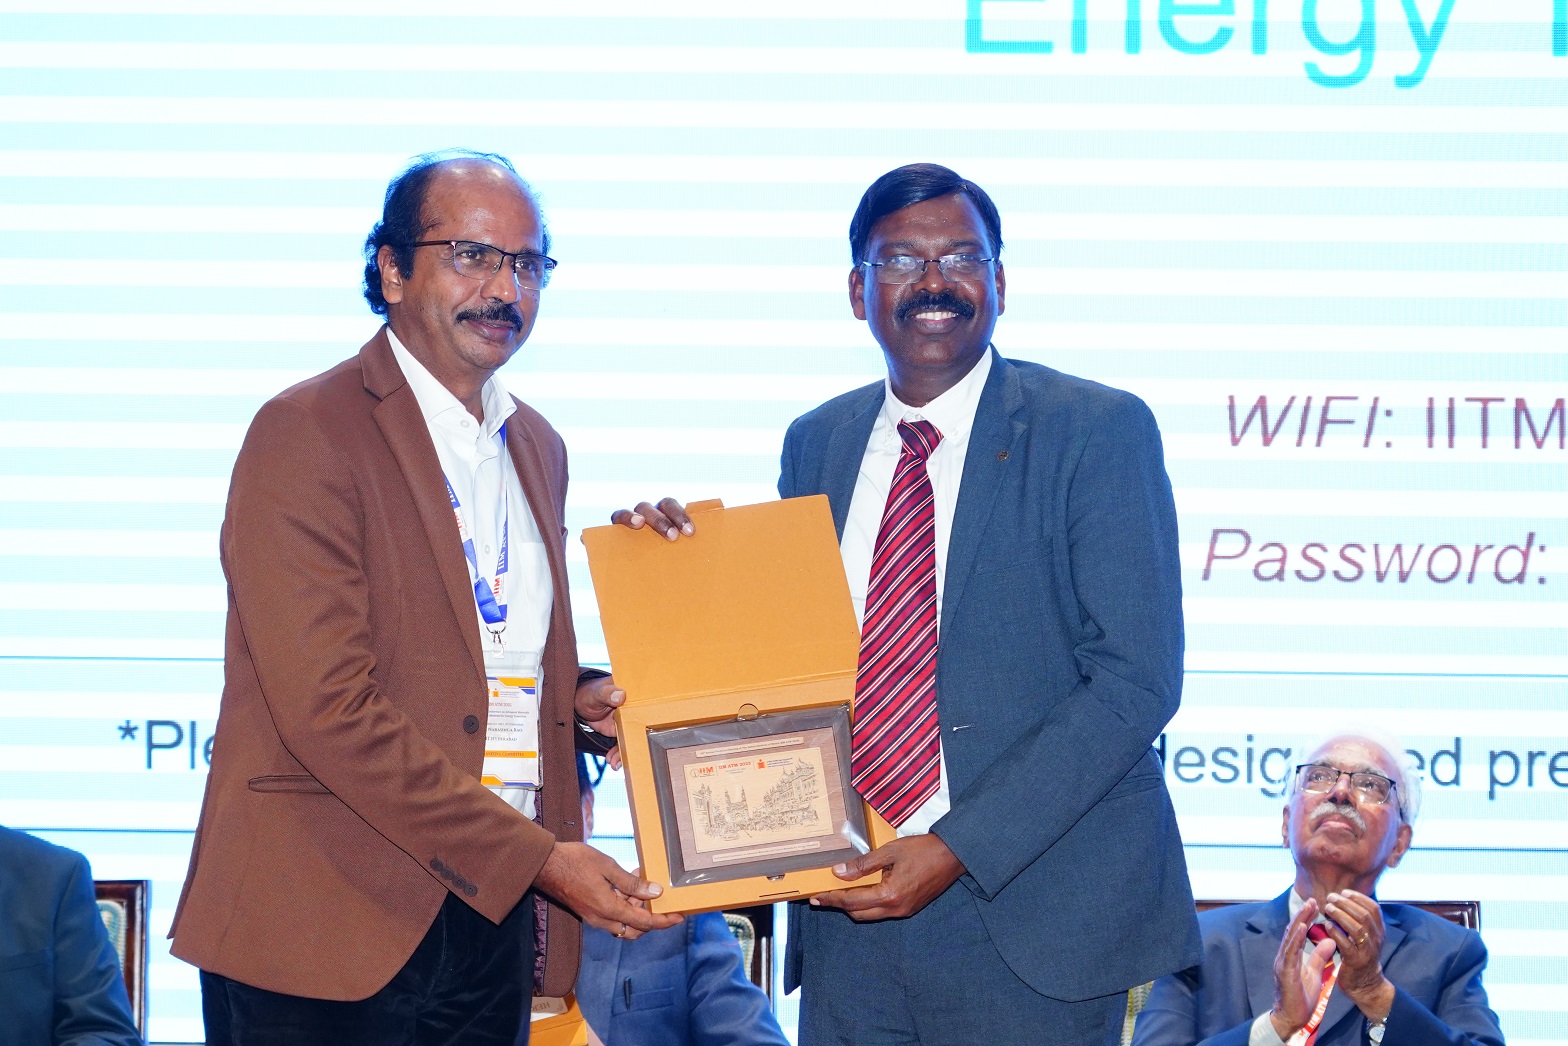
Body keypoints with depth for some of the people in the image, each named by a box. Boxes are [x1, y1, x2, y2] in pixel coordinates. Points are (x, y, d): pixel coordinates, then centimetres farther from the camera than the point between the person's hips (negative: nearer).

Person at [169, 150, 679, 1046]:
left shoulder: (537, 447, 15)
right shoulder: (306, 435, -10)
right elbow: (329, 710, -18)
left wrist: (580, 704, 4)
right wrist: (535, 859, -19)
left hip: (492, 917, 7)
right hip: (330, 922, -7)